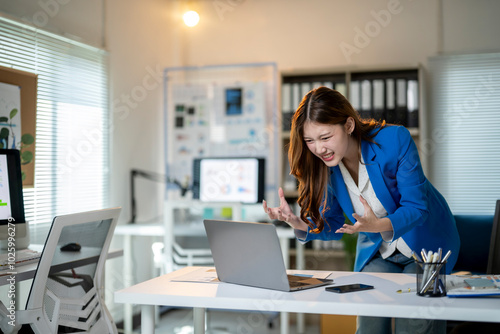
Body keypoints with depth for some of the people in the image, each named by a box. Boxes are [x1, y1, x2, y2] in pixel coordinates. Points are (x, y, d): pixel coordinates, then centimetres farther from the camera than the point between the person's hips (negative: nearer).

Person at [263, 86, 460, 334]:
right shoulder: (324, 165, -16)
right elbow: (334, 226, -5)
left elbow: (417, 207, -26)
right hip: (376, 254, 3)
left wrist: (379, 225, -47)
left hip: (425, 248, -3)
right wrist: (299, 224, -28)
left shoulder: (395, 140, -29)